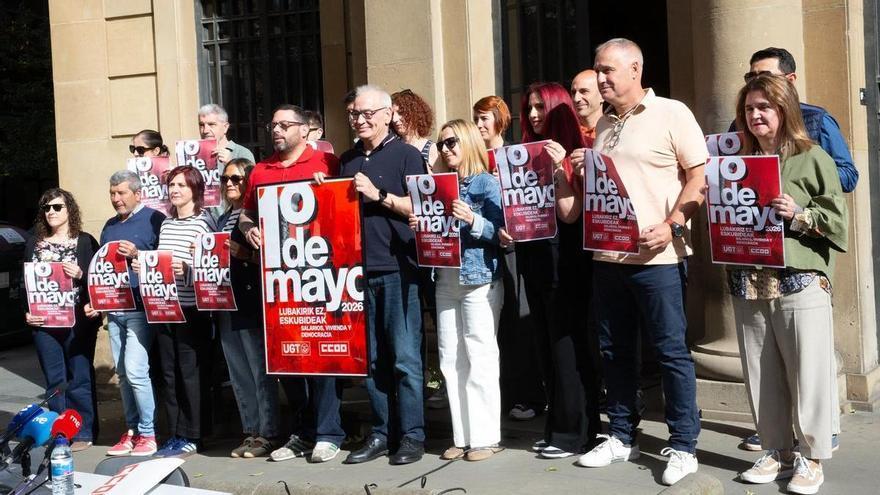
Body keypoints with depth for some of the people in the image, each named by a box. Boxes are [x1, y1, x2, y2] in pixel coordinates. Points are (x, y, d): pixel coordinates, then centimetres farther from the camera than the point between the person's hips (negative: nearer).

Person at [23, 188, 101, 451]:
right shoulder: (33, 244, 13)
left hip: (78, 321, -3)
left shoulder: (85, 241, 1)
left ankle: (83, 433, 11)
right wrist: (27, 311, 2)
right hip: (44, 322, 4)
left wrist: (81, 274, -18)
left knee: (79, 378, 1)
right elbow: (26, 282, 14)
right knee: (54, 380, 7)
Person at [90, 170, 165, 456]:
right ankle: (131, 430, 17)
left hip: (140, 309, -7)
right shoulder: (110, 226, 19)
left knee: (135, 370, -12)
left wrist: (137, 255, -21)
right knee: (123, 373, 9)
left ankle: (147, 433, -1)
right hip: (113, 309, 7)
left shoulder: (155, 220, -4)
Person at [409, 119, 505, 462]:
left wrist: (473, 220, -25)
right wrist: (418, 226, -2)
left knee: (479, 357, -4)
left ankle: (486, 437, 4)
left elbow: (499, 233, -10)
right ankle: (462, 436, 14)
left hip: (480, 279, -6)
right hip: (446, 280, 6)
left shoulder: (487, 183, -3)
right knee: (451, 359, 6)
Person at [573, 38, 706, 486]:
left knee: (671, 351, 0)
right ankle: (621, 436, 25)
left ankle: (683, 447, 10)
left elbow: (700, 175, -8)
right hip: (607, 254, 7)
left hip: (656, 256, -6)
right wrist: (582, 175, 3)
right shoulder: (603, 124, 16)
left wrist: (673, 225, -18)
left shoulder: (671, 114, -4)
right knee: (615, 350, 13)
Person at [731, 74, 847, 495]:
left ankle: (810, 458, 14)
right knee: (761, 377, 9)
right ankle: (777, 452, 23)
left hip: (801, 284, -4)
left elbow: (839, 221, -3)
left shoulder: (812, 158, 0)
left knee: (807, 376, 0)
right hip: (748, 285, 4)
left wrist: (798, 215, -17)